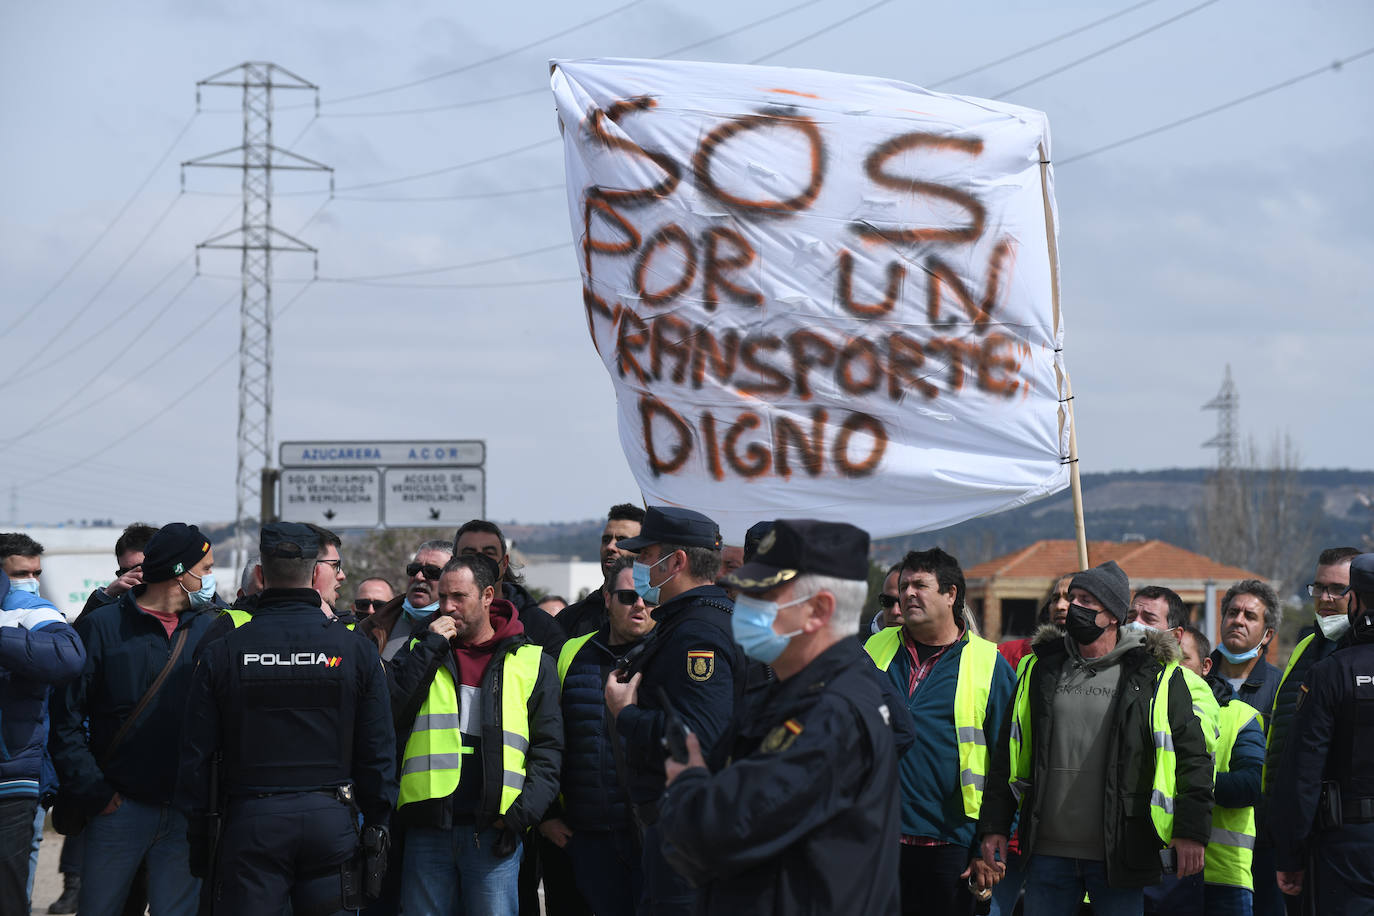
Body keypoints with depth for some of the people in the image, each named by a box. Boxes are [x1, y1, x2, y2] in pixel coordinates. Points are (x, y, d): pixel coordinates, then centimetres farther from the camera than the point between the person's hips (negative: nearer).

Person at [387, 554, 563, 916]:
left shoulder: (531, 662, 8)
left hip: (493, 833, -2)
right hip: (428, 830, 2)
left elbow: (548, 748, 6)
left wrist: (522, 813, -7)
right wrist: (430, 648, -5)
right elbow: (388, 713, -2)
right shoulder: (421, 650, 14)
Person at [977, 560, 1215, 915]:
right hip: (1048, 851, 3)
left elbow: (1191, 755, 0)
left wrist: (1191, 830, -7)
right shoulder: (1040, 668, 11)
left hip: (1119, 854, -3)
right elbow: (1008, 754, 16)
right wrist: (995, 825, 11)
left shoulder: (1155, 674, 0)